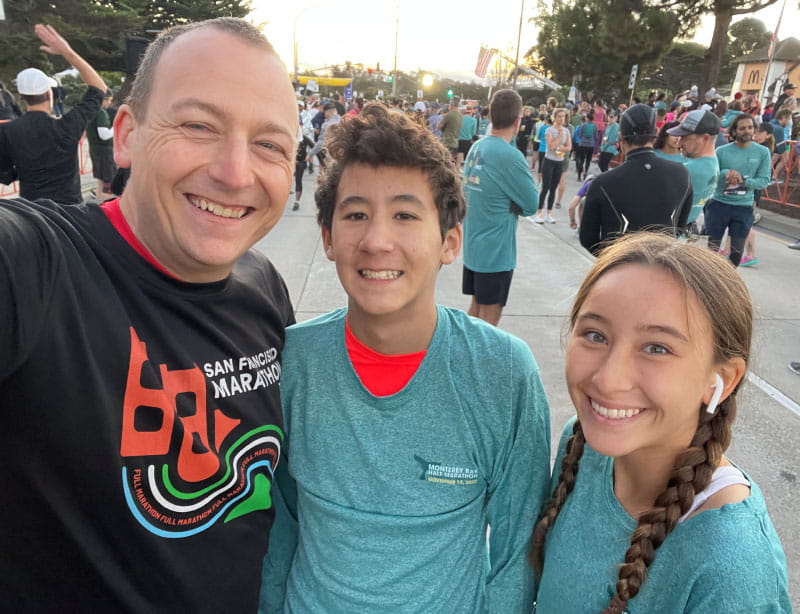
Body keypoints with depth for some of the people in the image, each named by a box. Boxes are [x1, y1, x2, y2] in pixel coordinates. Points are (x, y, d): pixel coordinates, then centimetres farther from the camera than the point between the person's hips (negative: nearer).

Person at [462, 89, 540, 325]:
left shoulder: (476, 147, 4)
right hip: (496, 250, -8)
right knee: (491, 313, 5)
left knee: (477, 305, 20)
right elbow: (531, 205, -12)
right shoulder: (510, 156, -20)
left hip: (473, 244, 8)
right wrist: (515, 205, 5)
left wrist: (505, 201, 3)